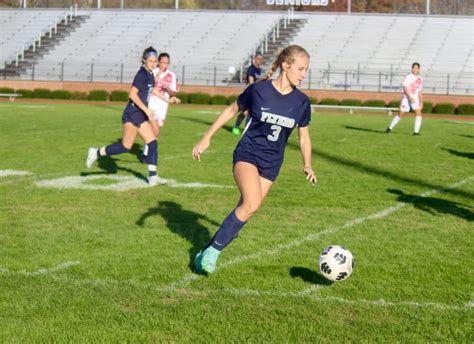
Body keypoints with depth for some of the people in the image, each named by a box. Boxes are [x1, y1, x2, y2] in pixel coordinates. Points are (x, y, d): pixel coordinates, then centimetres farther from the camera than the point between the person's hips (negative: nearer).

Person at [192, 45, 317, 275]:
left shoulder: (301, 101, -1)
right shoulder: (258, 90, -11)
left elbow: (304, 136, 13)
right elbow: (231, 110, 3)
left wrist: (307, 165, 2)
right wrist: (206, 138, 3)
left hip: (271, 164, 4)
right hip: (247, 154, -4)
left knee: (245, 210, 1)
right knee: (252, 203, -26)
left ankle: (207, 253, 17)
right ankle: (212, 251, -13)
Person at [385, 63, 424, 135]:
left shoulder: (420, 79, 10)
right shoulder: (408, 77, -7)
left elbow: (420, 92, 16)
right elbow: (405, 88, -16)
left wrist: (421, 102, 13)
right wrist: (410, 97, -27)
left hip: (415, 99, 4)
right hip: (406, 98, -4)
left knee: (418, 113, -15)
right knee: (400, 115, 0)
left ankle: (416, 131, -12)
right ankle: (390, 128, 17)